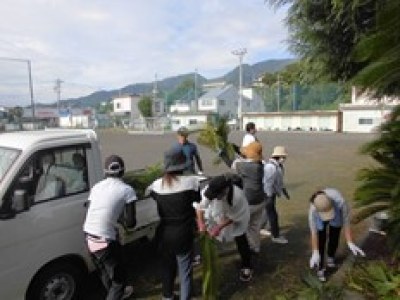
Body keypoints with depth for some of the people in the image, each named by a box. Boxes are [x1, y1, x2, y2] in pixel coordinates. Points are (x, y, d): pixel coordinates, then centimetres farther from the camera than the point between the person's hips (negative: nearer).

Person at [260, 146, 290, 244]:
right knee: (272, 214, 1)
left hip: (271, 192, 10)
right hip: (267, 193, -10)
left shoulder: (278, 165, 6)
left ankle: (260, 228, 38)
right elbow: (268, 182, -26)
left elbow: (279, 180, 17)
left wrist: (284, 191, 19)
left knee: (269, 212, 21)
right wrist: (269, 197, -24)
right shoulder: (271, 166, -26)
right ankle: (276, 236, 14)